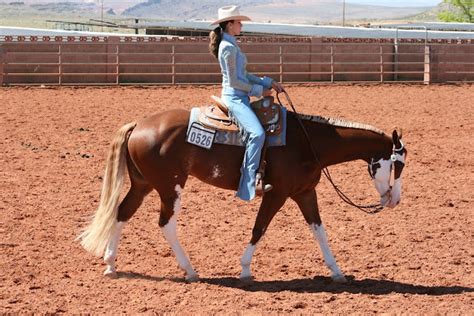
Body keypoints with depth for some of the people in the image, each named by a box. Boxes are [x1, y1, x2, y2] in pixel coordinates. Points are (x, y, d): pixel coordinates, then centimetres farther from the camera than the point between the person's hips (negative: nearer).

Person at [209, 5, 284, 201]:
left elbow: (243, 75, 19)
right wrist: (260, 91, -10)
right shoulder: (228, 47, -15)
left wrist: (269, 83, 12)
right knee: (257, 134, -29)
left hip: (240, 98, 11)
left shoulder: (230, 45, 16)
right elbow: (234, 81, -18)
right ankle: (250, 182, -31)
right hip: (235, 98, -11)